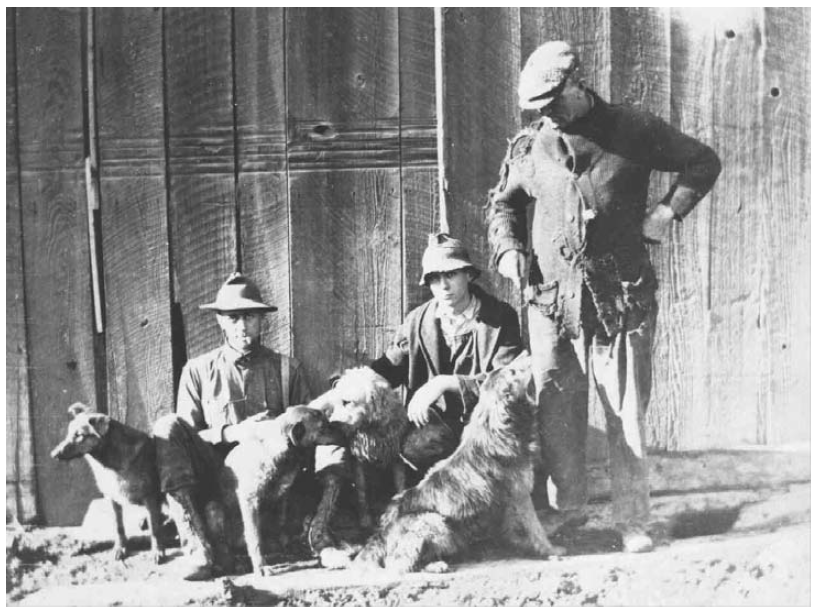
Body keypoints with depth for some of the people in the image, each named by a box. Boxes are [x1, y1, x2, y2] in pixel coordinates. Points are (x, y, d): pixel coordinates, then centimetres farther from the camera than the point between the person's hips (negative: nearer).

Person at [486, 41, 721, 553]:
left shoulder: (634, 131, 0)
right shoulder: (531, 147, 8)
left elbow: (704, 162, 10)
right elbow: (503, 202, 24)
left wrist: (669, 211, -2)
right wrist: (508, 249, 7)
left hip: (622, 297, -2)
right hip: (552, 299, 3)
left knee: (626, 413, 0)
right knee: (557, 413, 5)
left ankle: (634, 521, 9)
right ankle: (568, 511, 18)